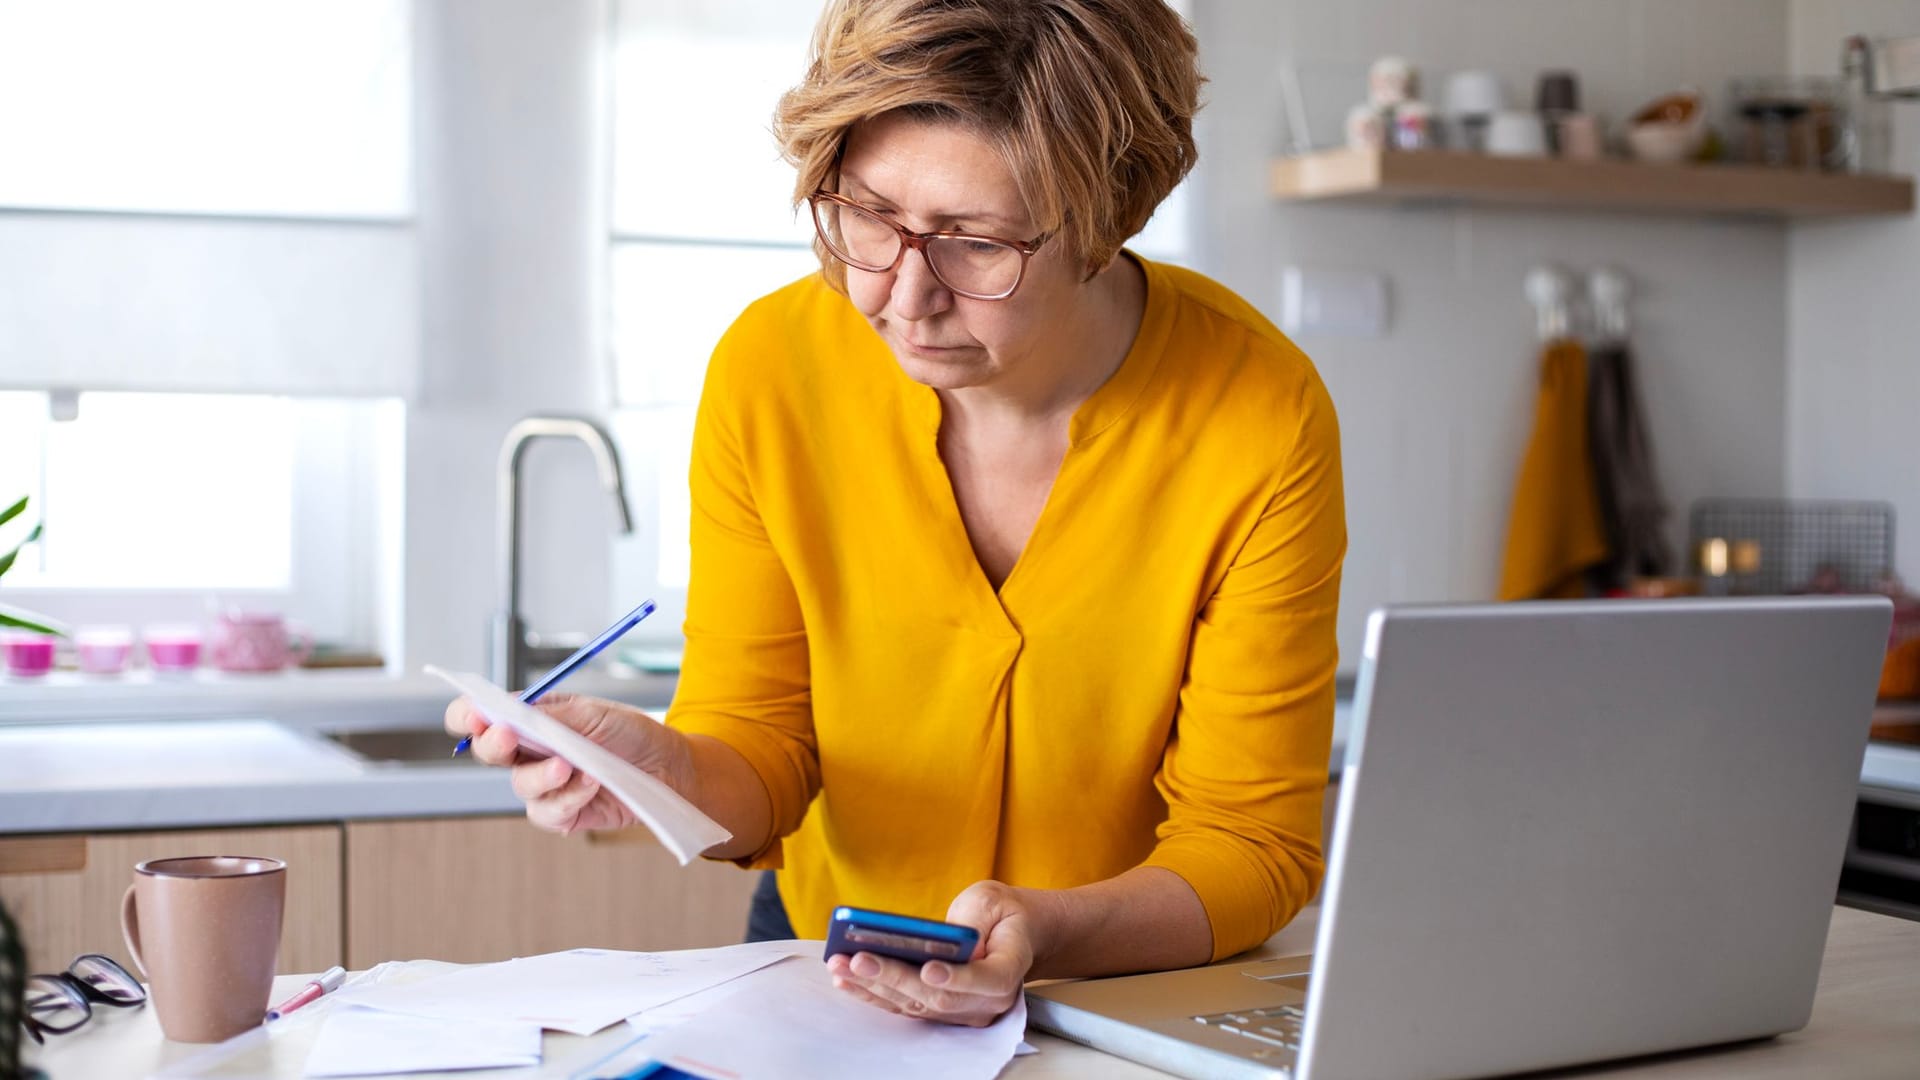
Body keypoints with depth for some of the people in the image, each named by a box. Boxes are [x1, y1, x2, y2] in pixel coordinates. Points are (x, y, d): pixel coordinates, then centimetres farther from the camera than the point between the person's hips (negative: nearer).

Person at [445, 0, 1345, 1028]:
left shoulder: (1261, 419, -20)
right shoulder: (772, 368, -14)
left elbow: (1250, 843, -14)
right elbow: (762, 749, -6)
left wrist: (1045, 934, -33)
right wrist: (667, 770, -29)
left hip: (1149, 1001, 0)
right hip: (826, 971, 1)